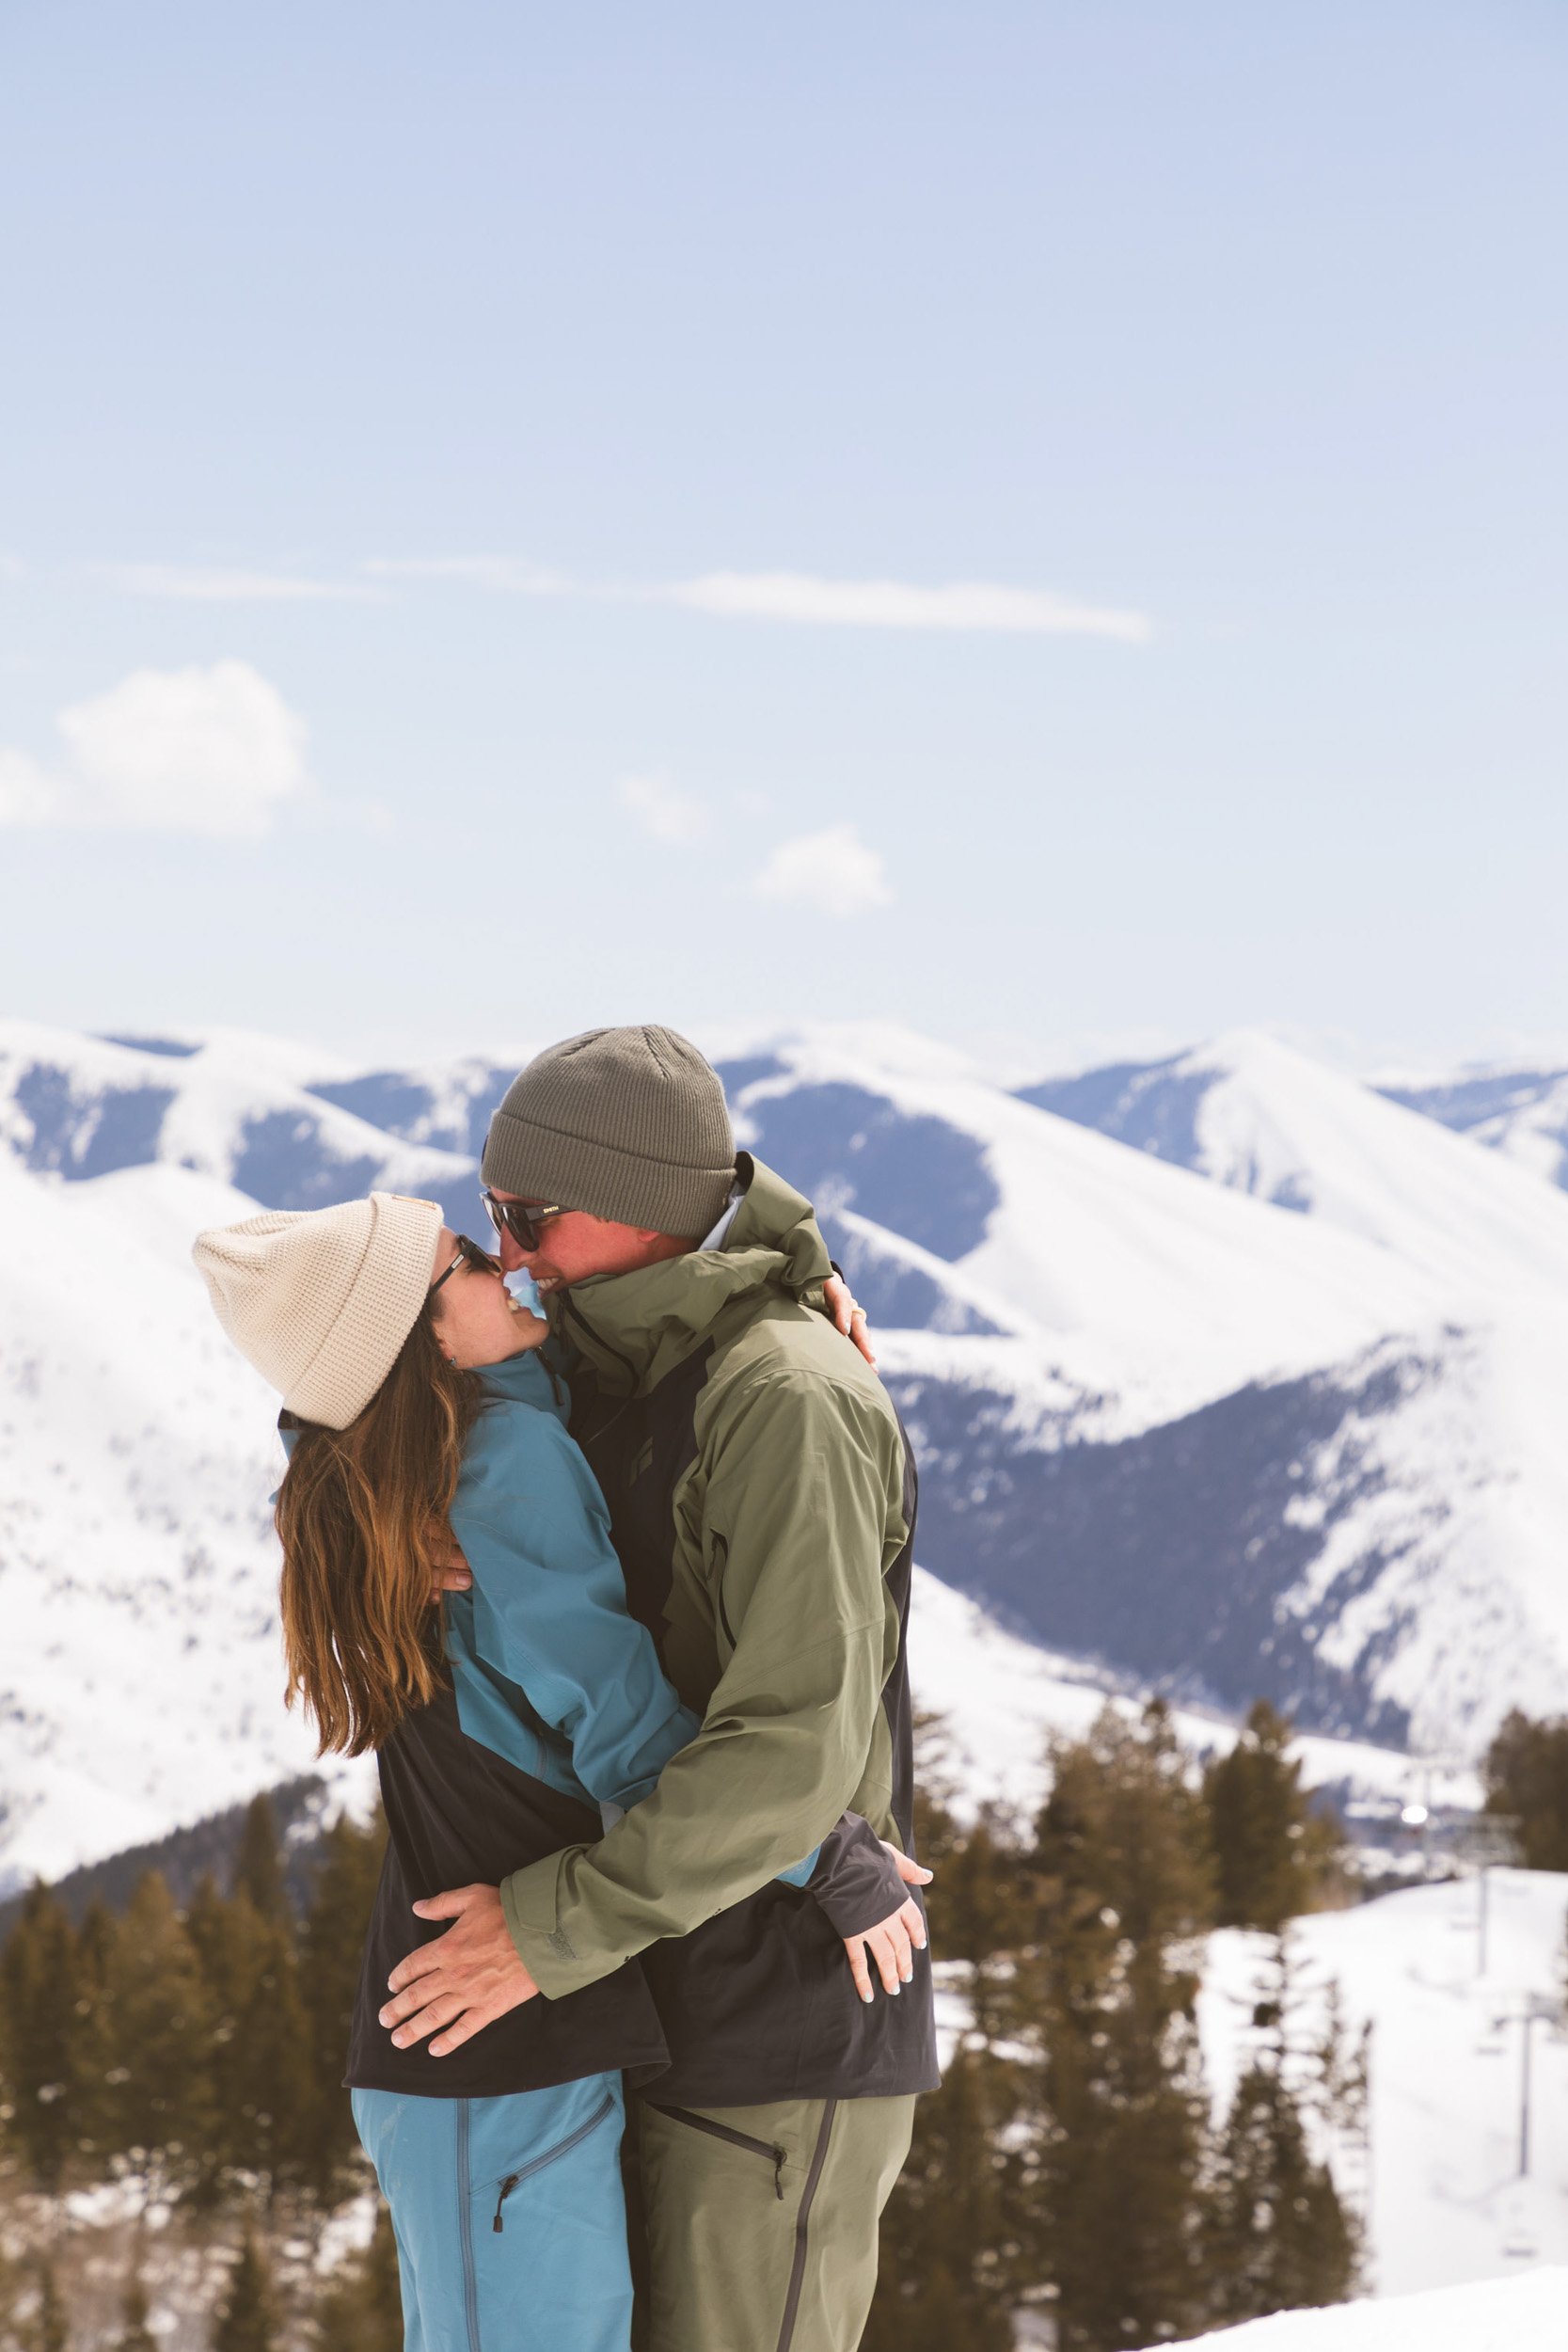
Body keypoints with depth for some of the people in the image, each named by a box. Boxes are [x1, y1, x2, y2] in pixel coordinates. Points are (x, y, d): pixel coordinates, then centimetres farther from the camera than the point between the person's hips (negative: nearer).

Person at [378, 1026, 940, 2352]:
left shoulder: (787, 1397, -19)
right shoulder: (620, 1383, 11)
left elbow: (796, 1750, -27)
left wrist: (555, 1924, -25)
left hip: (791, 2032, -9)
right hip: (677, 2013, 9)